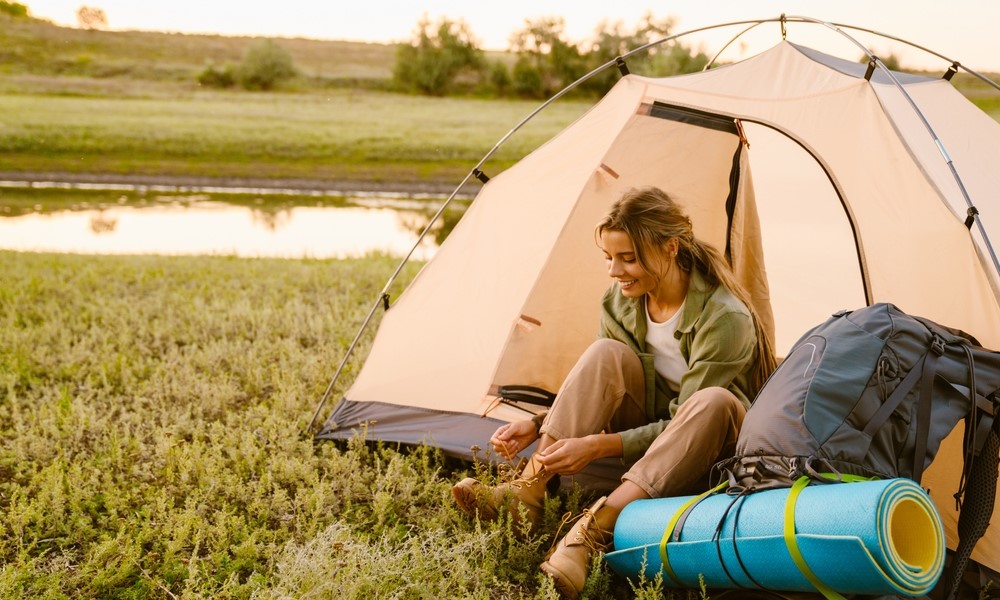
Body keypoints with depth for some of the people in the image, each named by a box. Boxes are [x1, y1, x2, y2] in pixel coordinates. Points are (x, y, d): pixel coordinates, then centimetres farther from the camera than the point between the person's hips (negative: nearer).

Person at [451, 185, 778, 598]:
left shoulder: (724, 317, -26)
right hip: (649, 436, 5)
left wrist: (600, 445, -35)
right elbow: (601, 389, 1)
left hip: (716, 453, -5)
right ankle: (526, 496, -30)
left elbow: (685, 421, -26)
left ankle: (593, 530, -47)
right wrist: (538, 425, -15)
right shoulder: (620, 302, -7)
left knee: (713, 403, -40)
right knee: (607, 354, -23)